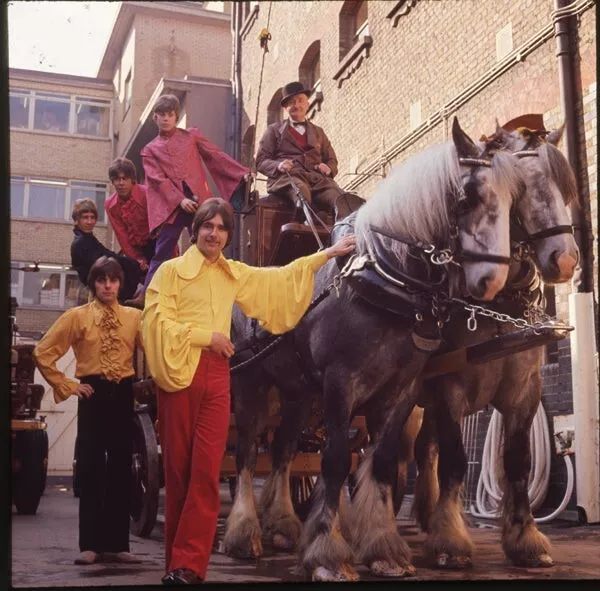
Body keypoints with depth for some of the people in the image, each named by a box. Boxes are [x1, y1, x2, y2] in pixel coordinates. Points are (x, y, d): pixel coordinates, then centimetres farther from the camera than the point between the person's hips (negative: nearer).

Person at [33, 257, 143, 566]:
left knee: (120, 469, 6)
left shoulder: (134, 316, 5)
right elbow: (42, 353, 0)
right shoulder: (77, 316, 2)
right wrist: (66, 385, -2)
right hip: (93, 395, -1)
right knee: (90, 468, 0)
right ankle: (91, 545, 8)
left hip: (123, 395, 2)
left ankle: (117, 544, 14)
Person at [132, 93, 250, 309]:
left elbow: (216, 157, 11)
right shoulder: (150, 150, 12)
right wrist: (180, 200, -14)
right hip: (171, 205, -1)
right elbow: (159, 179, 0)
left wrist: (242, 173, 1)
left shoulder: (192, 136, 14)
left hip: (198, 201, 1)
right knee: (162, 253, -4)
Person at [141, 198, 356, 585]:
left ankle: (186, 566, -4)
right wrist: (207, 336, -10)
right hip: (179, 373, -3)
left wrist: (329, 253, 23)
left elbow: (280, 279, 23)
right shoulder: (171, 270, 2)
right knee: (178, 468, 2)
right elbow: (156, 321, -7)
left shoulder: (235, 274, 17)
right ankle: (178, 559, 12)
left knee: (207, 470, -6)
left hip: (216, 375, 4)